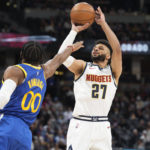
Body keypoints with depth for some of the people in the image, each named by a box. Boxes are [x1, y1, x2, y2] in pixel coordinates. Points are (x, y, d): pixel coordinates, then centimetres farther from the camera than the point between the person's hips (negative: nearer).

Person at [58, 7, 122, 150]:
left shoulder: (113, 71, 9)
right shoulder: (82, 67, 7)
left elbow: (117, 48, -7)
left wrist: (103, 23, -7)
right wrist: (74, 31, -8)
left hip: (102, 126, 2)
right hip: (80, 124, -2)